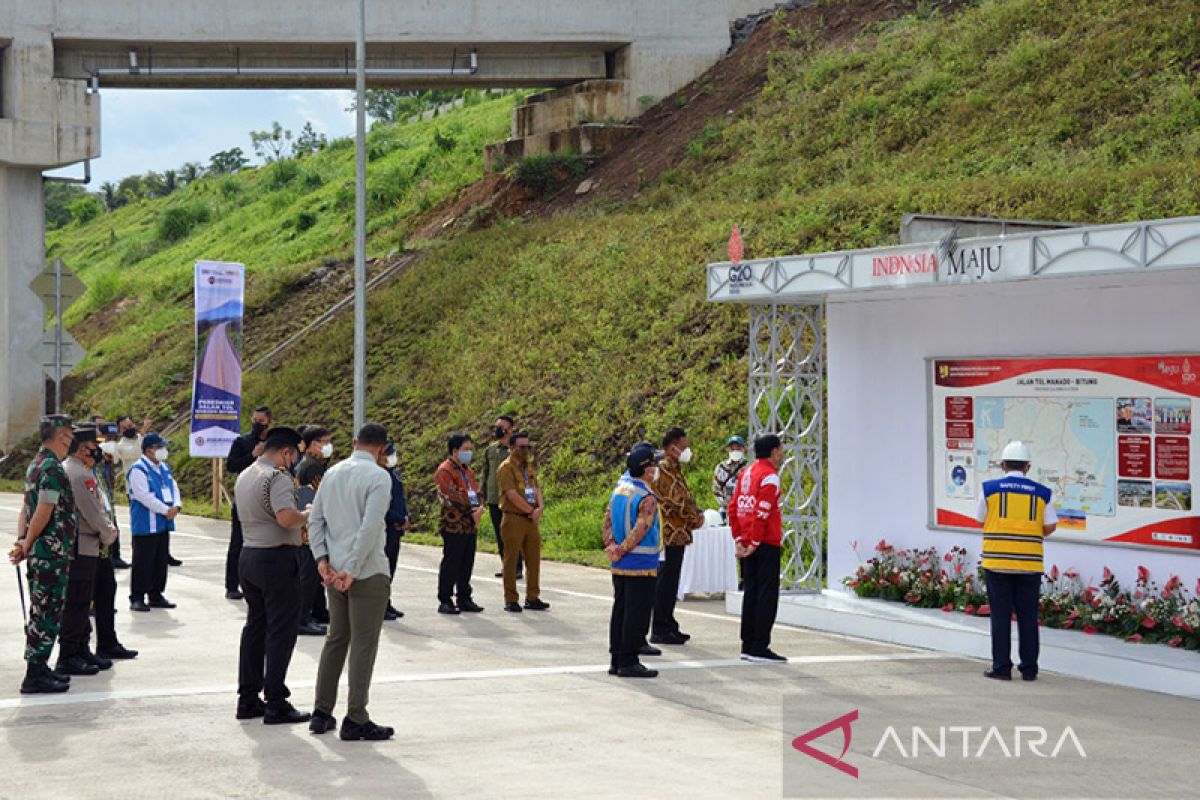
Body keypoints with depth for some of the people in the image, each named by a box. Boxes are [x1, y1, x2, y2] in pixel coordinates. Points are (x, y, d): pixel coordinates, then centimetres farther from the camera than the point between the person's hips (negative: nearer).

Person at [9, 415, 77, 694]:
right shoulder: (53, 468, -18)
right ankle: (35, 676, -1)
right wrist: (26, 546, -9)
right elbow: (44, 513, -21)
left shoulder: (36, 465, 15)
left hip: (40, 554, 10)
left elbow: (26, 507, 13)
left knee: (42, 611, 16)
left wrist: (22, 542, 3)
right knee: (47, 612, -5)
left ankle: (39, 668, 24)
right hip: (52, 553, -10)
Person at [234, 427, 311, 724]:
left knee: (255, 627, 14)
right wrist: (307, 516, -10)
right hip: (277, 558, -9)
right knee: (281, 631, -4)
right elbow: (286, 517, -29)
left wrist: (298, 525, 20)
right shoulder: (278, 477, -15)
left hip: (248, 555, 9)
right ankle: (276, 703, -3)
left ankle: (248, 699, 17)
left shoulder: (244, 476, 15)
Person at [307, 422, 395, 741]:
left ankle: (322, 714, 19)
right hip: (368, 572, -7)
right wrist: (352, 570, -16)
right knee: (363, 645, -2)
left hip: (335, 572, 7)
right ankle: (355, 721, 0)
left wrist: (322, 560, 3)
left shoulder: (333, 473, 11)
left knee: (335, 640, 16)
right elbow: (370, 528, -19)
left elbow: (315, 520, 8)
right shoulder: (378, 477, -12)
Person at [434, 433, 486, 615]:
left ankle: (464, 598, 19)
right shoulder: (445, 470, -9)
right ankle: (445, 601, 2)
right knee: (450, 564, -4)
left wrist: (479, 508, -3)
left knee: (467, 563, 11)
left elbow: (476, 491, 18)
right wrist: (471, 512, -15)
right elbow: (452, 497, -17)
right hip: (453, 525, -8)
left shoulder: (467, 470, 18)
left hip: (470, 525, 8)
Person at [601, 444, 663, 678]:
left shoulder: (619, 489, 7)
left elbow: (608, 518, 7)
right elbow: (640, 531, -22)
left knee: (620, 610, 13)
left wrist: (611, 545, -1)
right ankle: (629, 662, 0)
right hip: (642, 566, -8)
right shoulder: (647, 499, -17)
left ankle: (616, 660, 17)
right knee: (637, 613, -2)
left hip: (619, 567, 8)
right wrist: (621, 551, -12)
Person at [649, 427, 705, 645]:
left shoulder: (675, 469, 19)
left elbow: (686, 496, 21)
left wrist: (698, 513, 5)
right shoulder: (663, 468, -14)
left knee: (670, 582, 14)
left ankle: (668, 625, 20)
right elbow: (676, 500, -19)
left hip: (678, 535, 10)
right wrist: (695, 518, -9)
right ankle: (660, 630, -2)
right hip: (669, 535, -10)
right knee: (665, 582, -6)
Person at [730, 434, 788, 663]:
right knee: (767, 595, -4)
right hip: (767, 544, -8)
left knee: (750, 593, 12)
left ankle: (748, 646, 15)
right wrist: (755, 542, -17)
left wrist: (738, 539, 10)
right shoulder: (769, 477, -12)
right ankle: (760, 648, -5)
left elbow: (733, 507, 12)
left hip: (747, 545, 8)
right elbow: (762, 512, -20)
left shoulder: (746, 474, 13)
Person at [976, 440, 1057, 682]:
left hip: (997, 561, -1)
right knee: (1028, 617, 8)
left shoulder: (990, 488, -1)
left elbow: (981, 521, 8)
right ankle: (1029, 668, 11)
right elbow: (1050, 526, 3)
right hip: (1030, 563, 1)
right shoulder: (1041, 492, 3)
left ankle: (1002, 667, 5)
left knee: (1001, 616, 4)